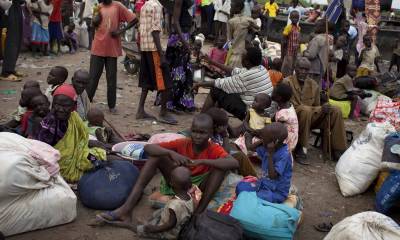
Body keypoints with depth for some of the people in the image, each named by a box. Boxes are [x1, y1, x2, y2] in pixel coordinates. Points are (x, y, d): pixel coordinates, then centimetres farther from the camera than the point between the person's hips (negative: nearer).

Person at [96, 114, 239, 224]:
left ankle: (199, 212, -26)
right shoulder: (182, 143, -10)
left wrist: (202, 161, -42)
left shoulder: (215, 149, -15)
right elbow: (148, 148, -18)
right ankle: (126, 209, -30)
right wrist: (171, 153, -37)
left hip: (199, 187, -2)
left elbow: (235, 163, -37)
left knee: (222, 165, -27)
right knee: (156, 154, -21)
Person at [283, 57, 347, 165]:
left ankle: (337, 149, -3)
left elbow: (316, 106, 13)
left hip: (310, 117, 6)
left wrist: (323, 108, -15)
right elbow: (292, 107, -19)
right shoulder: (287, 82, -12)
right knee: (306, 110, -37)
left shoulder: (314, 85, 7)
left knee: (335, 111, -9)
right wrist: (320, 109, -23)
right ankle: (300, 151, -27)